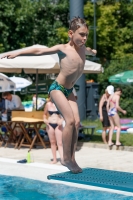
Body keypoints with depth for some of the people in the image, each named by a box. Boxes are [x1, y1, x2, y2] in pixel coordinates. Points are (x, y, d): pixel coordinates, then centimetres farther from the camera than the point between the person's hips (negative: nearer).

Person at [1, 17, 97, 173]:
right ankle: (66, 158, -9)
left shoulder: (83, 48, 3)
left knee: (76, 122, -5)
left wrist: (92, 52, 53)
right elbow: (38, 51, -17)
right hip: (57, 88, -7)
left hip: (69, 90, 7)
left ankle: (71, 158, 1)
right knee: (70, 121, -18)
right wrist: (17, 53, -22)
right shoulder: (62, 49, -15)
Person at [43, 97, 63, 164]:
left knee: (59, 143, -7)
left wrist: (62, 120, -15)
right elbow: (45, 114, 14)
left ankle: (62, 159, -14)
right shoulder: (48, 104, 2)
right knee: (52, 142, 10)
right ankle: (54, 159, 18)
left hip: (58, 125, -3)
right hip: (50, 124, 3)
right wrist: (45, 119, -6)